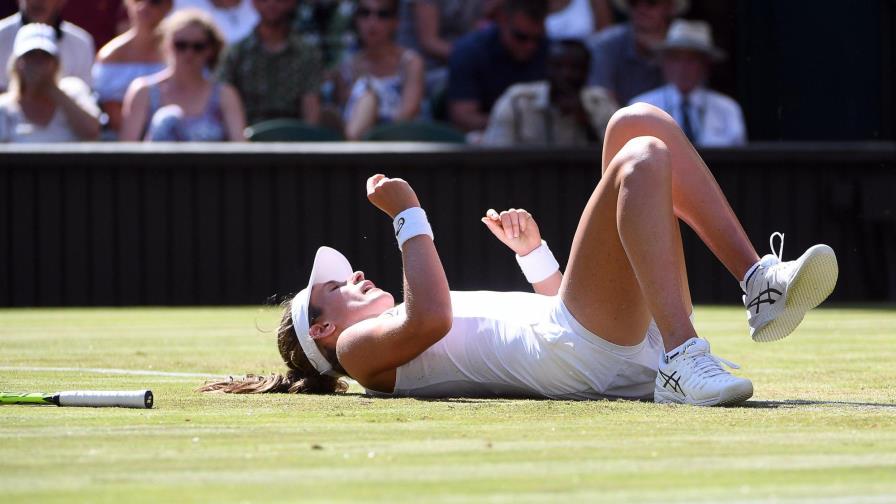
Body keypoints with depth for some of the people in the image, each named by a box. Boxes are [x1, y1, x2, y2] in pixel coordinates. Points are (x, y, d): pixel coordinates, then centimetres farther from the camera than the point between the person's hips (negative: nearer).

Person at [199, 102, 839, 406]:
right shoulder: (360, 350, 13)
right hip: (582, 358, -8)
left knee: (639, 124, 9)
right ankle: (686, 365, -42)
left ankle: (759, 282, -8)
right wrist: (408, 217, -2)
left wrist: (534, 252, 27)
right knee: (643, 158, -25)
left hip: (639, 345, 8)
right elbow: (430, 318, -10)